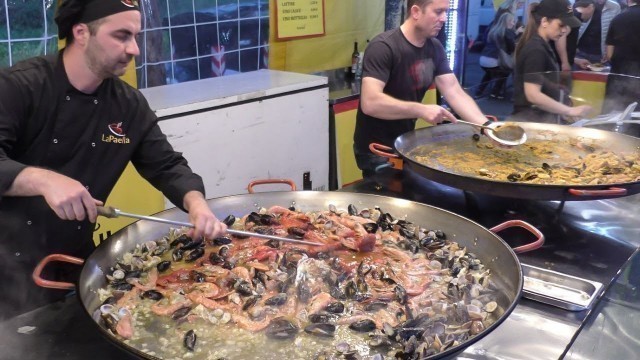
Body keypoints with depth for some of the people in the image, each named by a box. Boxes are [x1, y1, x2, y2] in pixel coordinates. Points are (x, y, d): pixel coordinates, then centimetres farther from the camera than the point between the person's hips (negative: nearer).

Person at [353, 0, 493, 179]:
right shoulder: (383, 47, -23)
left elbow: (455, 93, -5)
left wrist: (487, 127, -17)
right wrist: (422, 110, -35)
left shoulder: (435, 48, 0)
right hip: (377, 150, -7)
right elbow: (370, 102, -33)